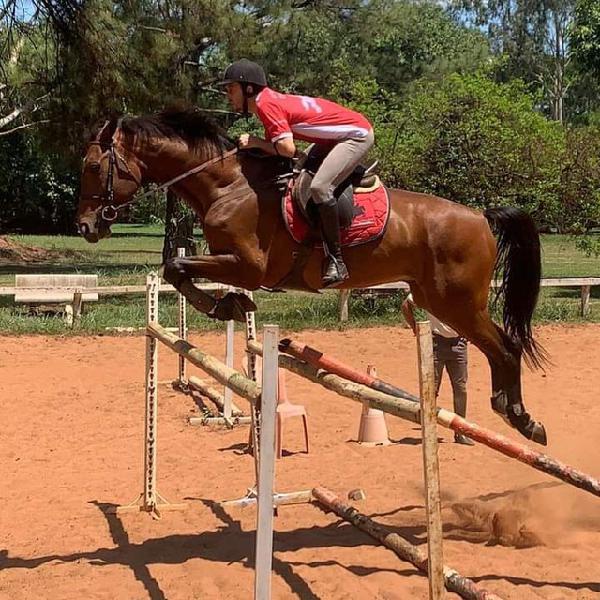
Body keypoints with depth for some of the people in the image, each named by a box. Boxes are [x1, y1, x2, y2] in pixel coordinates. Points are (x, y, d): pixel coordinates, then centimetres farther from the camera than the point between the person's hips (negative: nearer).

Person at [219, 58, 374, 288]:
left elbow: (287, 150, -27)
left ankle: (336, 260, -22)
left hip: (357, 134, -11)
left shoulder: (266, 104, -20)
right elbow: (276, 147, 11)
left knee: (320, 187, -29)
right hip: (334, 139, 11)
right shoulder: (271, 101, 9)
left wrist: (256, 142, -14)